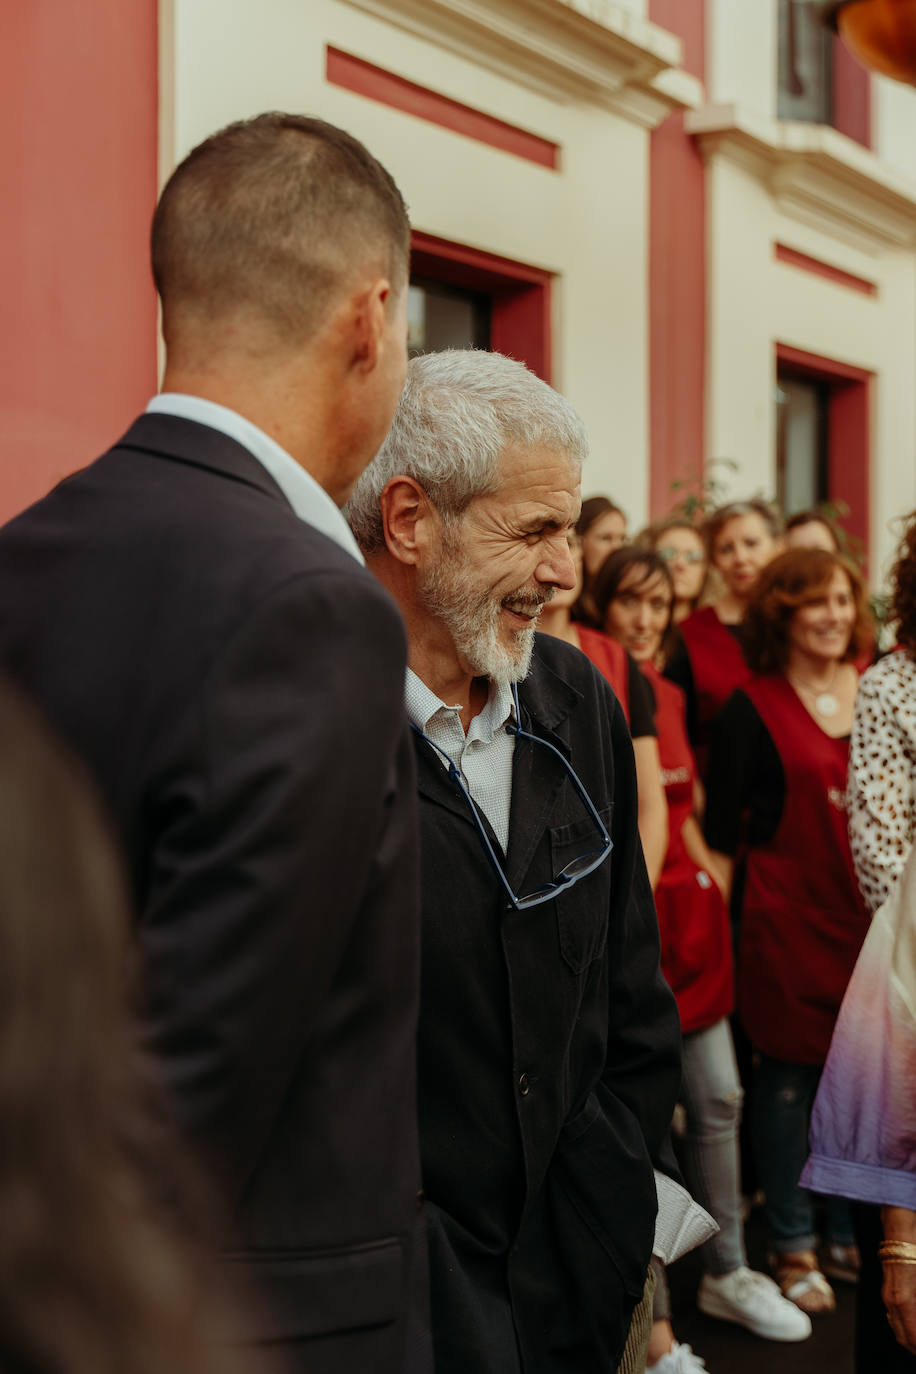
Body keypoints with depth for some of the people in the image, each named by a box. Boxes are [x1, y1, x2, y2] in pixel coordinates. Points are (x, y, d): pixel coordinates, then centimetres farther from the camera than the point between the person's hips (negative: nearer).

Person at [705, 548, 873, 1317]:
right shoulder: (754, 708, -4)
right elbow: (722, 828, -3)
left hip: (873, 913, 4)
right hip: (789, 915, -4)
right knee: (789, 1077, 4)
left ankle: (851, 1237, 25)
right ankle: (792, 1247, 16)